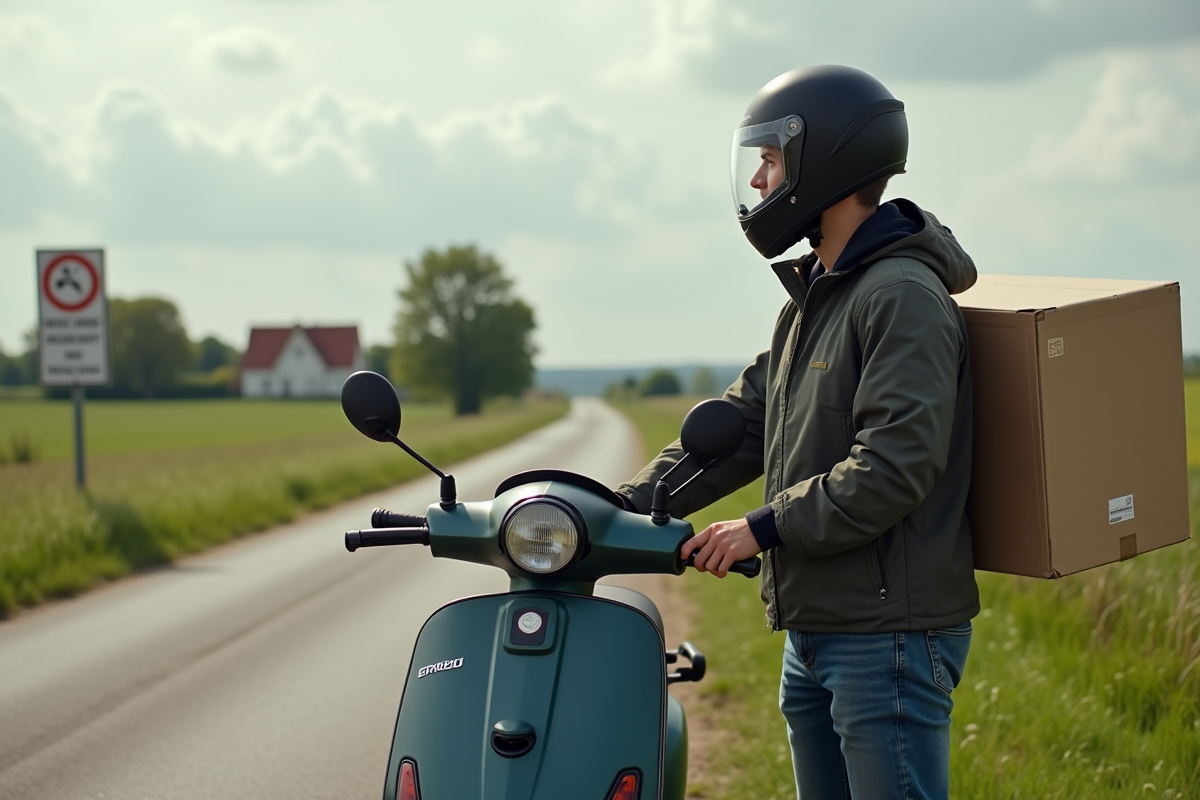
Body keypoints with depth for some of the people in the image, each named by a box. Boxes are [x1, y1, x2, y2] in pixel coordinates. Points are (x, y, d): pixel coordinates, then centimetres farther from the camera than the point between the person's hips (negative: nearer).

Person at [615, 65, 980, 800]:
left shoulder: (903, 297, -14)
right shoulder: (811, 301, 17)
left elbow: (895, 464, -23)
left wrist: (765, 527, -19)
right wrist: (626, 509, 6)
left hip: (888, 635, -10)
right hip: (815, 634, 10)